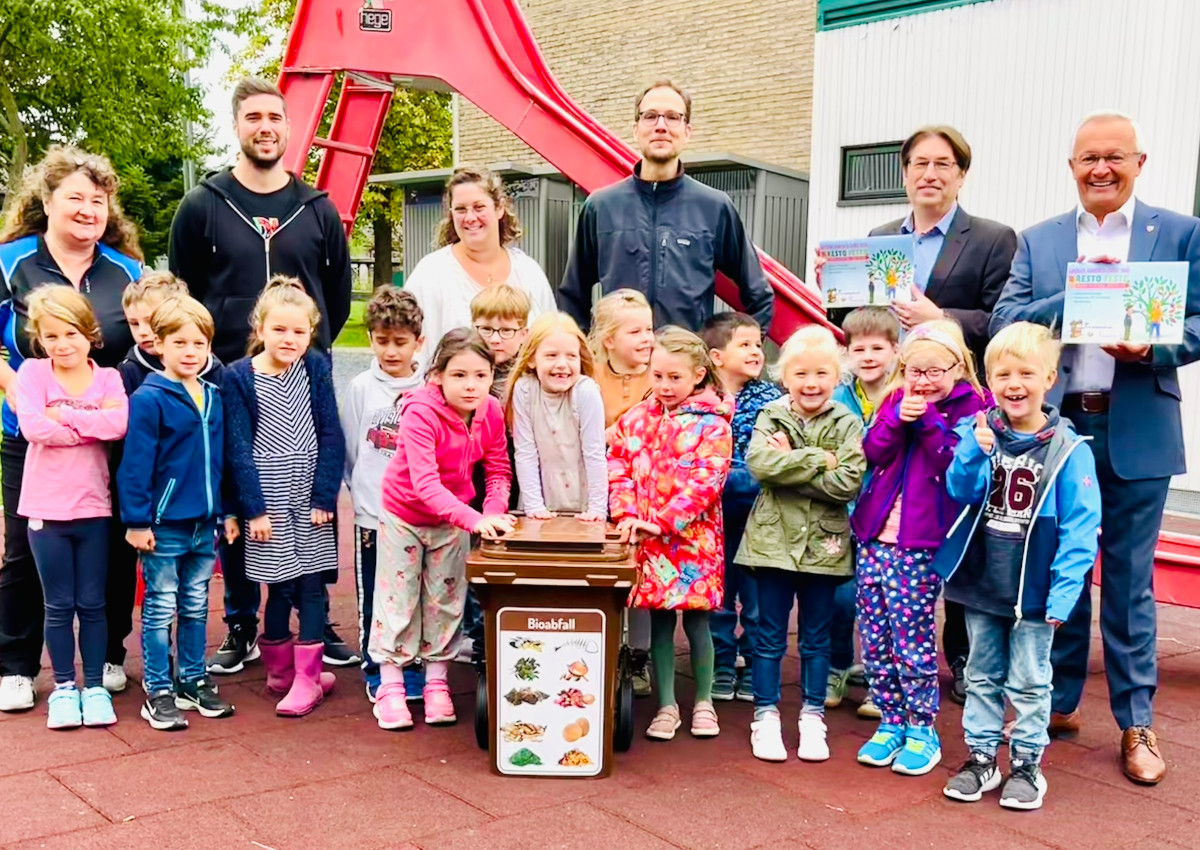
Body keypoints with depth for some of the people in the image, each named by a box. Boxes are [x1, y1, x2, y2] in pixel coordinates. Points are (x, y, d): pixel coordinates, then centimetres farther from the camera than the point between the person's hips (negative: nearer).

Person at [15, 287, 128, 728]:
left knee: (92, 604, 9)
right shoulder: (33, 372, -3)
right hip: (46, 509, 0)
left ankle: (94, 687, 20)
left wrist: (63, 414, -17)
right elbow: (32, 426, -19)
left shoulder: (107, 378, 0)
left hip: (94, 508, 1)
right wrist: (93, 424, -14)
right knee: (59, 606, 10)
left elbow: (119, 424, -19)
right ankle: (64, 687, 22)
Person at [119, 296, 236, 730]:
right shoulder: (148, 399, -12)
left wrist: (227, 511, 12)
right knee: (160, 609, 5)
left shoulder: (213, 397, 7)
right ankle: (158, 693, 15)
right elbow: (135, 465, -14)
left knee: (196, 609, 16)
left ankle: (194, 682, 28)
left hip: (204, 524, 6)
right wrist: (137, 521, -15)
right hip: (164, 526, -6)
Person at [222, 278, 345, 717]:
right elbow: (238, 448, -6)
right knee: (280, 588, 3)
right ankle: (279, 670, 23)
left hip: (311, 497, 2)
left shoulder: (316, 369, 1)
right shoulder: (239, 377, -5)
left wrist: (325, 496, -6)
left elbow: (331, 436, 0)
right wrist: (253, 508, -10)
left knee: (311, 586, 3)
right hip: (268, 501, -2)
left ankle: (307, 677, 12)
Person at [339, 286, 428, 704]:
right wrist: (364, 494, 3)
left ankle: (410, 670, 23)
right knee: (373, 599, 7)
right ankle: (376, 672, 21)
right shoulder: (361, 388, 2)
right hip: (372, 514, 0)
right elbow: (348, 450, 6)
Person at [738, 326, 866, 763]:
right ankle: (765, 717, 21)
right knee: (770, 636, 9)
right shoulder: (771, 417, -1)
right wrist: (817, 460, -18)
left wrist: (789, 465, -16)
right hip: (774, 538, 0)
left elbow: (849, 482, -16)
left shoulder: (847, 424, -3)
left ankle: (812, 718, 26)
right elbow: (759, 463, -19)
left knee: (817, 638, 13)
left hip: (823, 543, 0)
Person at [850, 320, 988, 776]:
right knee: (874, 638, 8)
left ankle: (922, 730, 14)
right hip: (875, 534, 5)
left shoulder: (970, 407, -2)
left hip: (921, 545, -5)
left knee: (912, 638, -2)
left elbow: (958, 464, -14)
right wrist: (898, 418, -13)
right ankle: (891, 722, 22)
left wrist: (929, 419, -19)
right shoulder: (896, 399, 12)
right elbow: (873, 452, 1)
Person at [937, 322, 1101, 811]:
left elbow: (1080, 527, -12)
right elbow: (959, 492, -8)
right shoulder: (979, 433, -2)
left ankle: (1027, 763, 25)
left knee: (1029, 681, 10)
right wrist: (975, 451, -25)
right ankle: (981, 756, 29)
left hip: (1033, 590, -3)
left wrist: (1064, 591, -17)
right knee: (982, 674, 16)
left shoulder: (1068, 449, -11)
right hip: (980, 582, 3)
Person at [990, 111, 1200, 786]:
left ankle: (1137, 723, 17)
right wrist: (1077, 294, -15)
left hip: (1137, 432, -2)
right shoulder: (1038, 242, 9)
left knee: (1129, 580, 5)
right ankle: (1061, 703, 25)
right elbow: (1005, 320, -2)